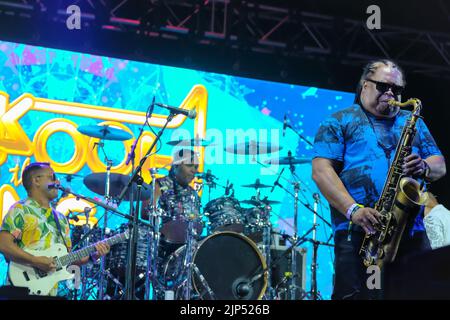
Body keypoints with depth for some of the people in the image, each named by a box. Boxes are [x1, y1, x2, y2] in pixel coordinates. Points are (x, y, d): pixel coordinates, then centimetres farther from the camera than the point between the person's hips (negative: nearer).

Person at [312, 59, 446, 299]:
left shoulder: (413, 122, 24)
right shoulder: (338, 122, 10)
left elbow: (439, 165, 19)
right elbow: (321, 171, -2)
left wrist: (425, 168, -7)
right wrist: (353, 210, -16)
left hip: (412, 233, 4)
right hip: (357, 234, -4)